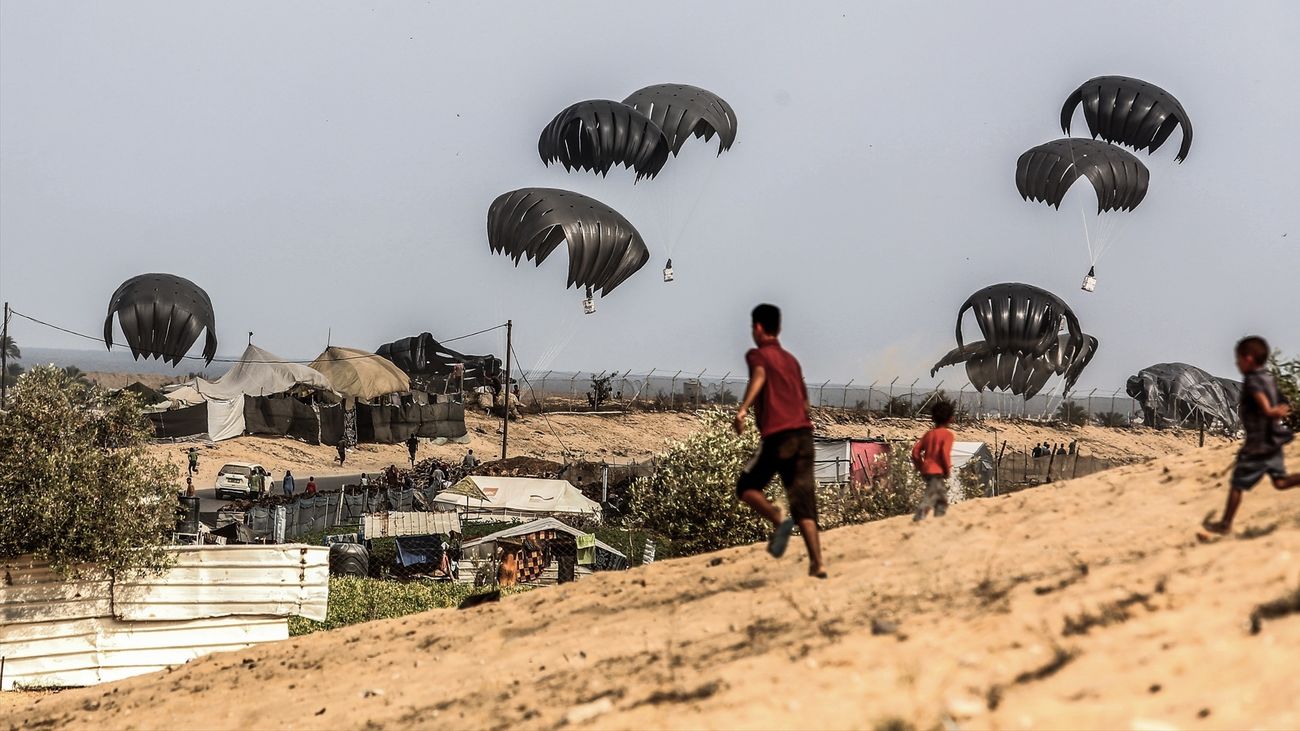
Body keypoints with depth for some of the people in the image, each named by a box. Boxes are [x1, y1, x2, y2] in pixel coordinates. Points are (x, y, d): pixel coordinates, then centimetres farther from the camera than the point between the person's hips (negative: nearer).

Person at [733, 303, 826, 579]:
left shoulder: (757, 354, 4)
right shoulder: (791, 360, 24)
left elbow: (759, 375, -19)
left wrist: (742, 409, -32)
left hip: (776, 436, -5)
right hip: (804, 433, 5)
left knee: (746, 487, 12)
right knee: (803, 499, 2)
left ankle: (778, 520, -14)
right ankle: (817, 563, -11)